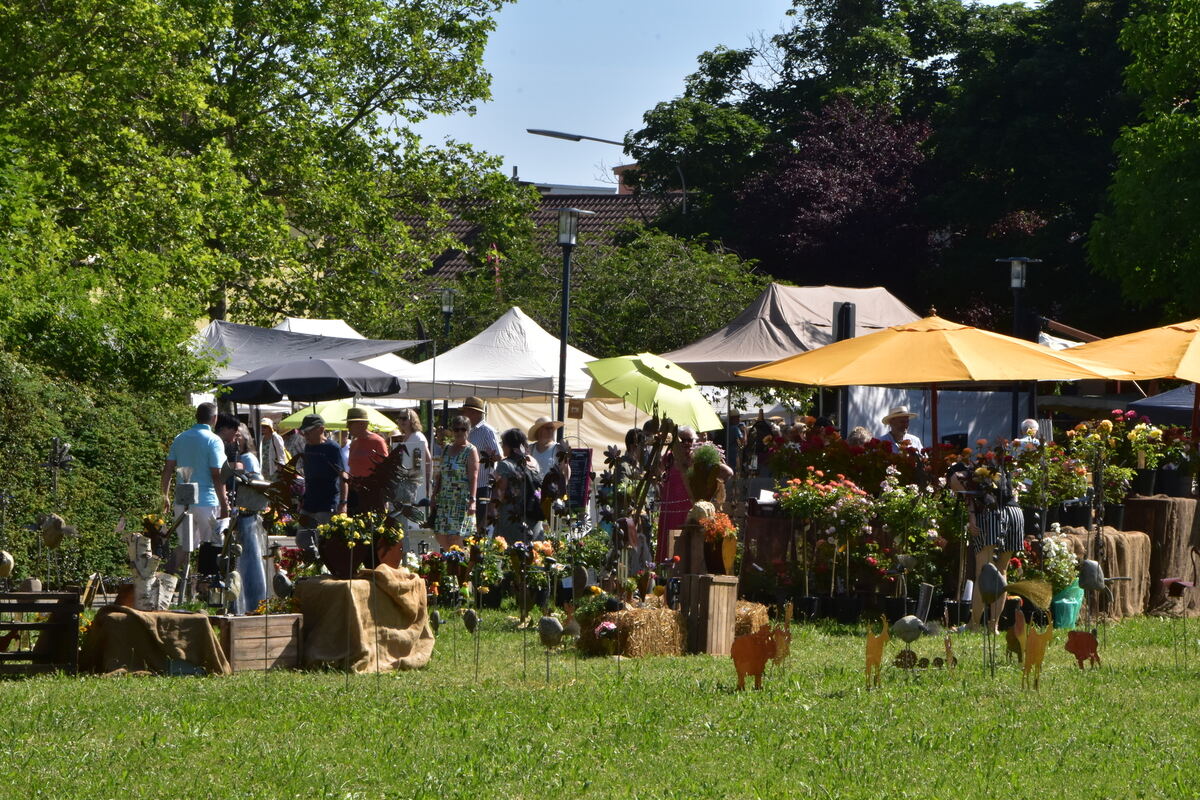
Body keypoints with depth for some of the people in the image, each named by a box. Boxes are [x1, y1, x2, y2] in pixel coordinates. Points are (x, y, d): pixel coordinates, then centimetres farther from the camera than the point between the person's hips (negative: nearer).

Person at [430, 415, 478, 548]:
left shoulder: (471, 451, -3)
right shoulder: (446, 450, 17)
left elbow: (473, 477, -11)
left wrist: (472, 500, -21)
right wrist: (434, 498, 14)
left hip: (462, 500, -7)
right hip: (444, 500, 7)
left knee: (457, 537, -11)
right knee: (439, 535, 1)